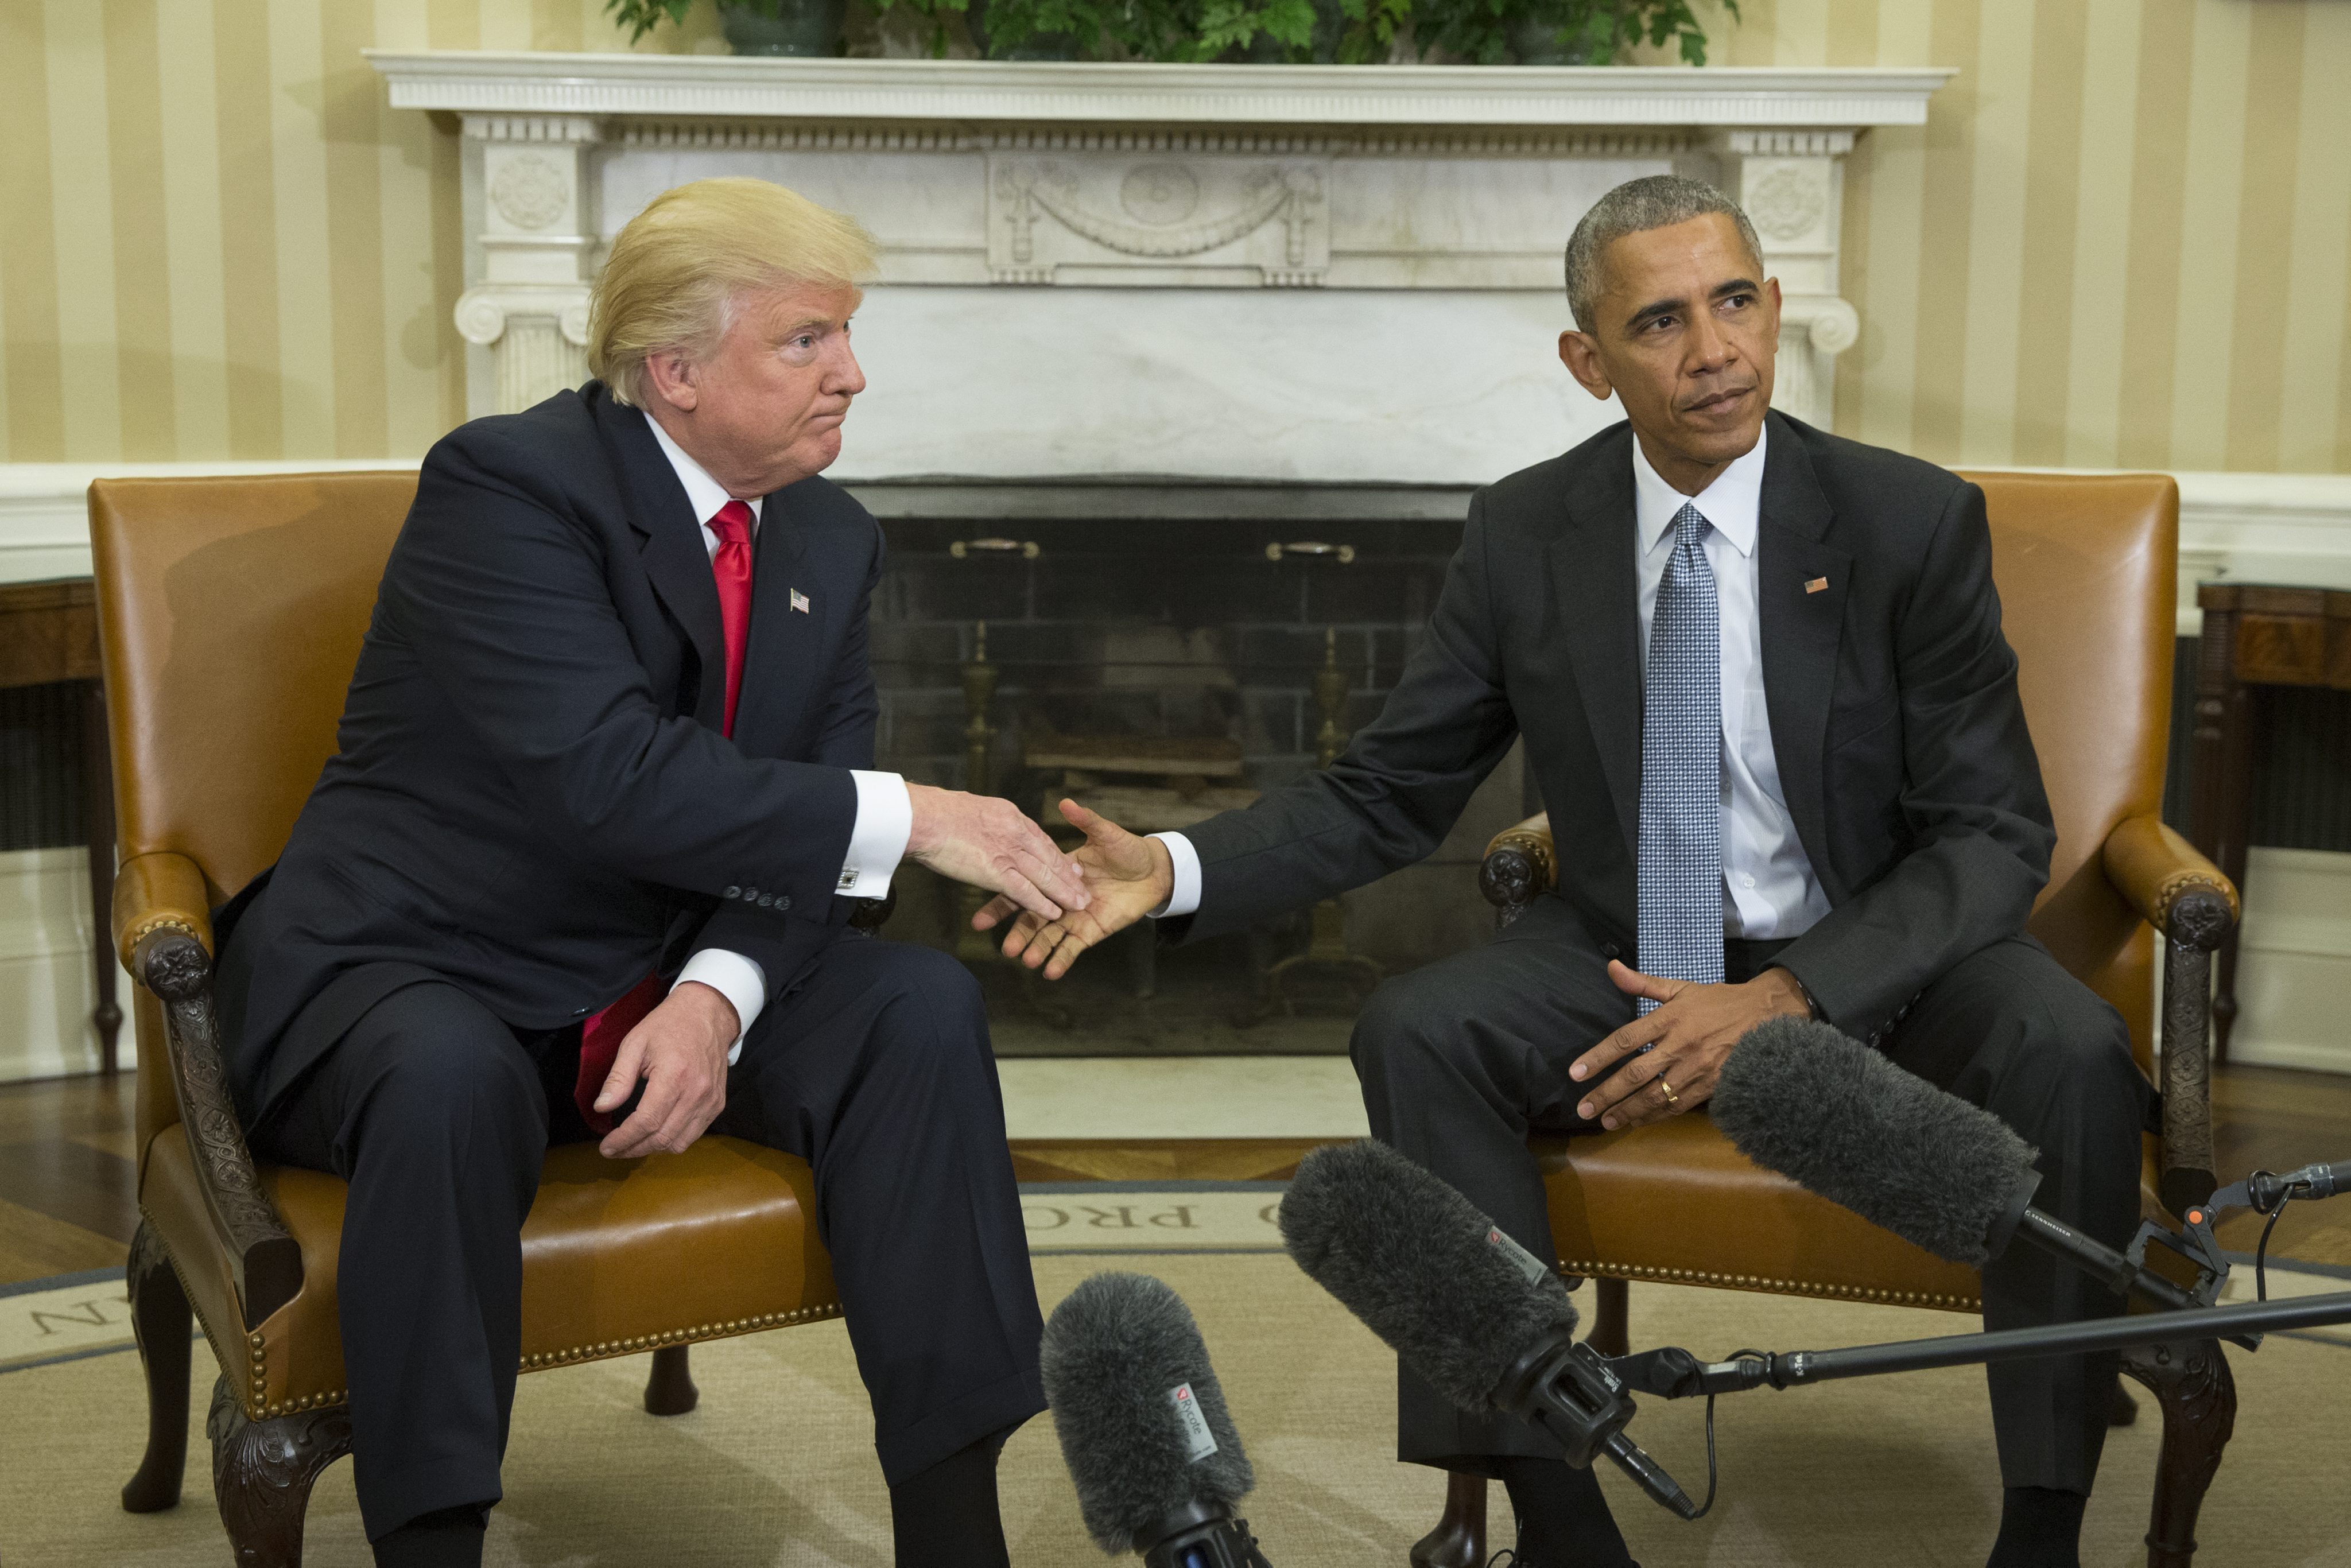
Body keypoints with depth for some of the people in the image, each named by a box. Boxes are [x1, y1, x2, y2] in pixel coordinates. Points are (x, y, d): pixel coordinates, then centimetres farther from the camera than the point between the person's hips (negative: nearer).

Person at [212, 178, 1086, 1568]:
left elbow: (799, 837, -1)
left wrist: (714, 1000, -22)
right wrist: (903, 819, -30)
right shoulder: (508, 485, -17)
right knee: (451, 1079, -38)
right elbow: (604, 774, -30)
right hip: (411, 973, -5)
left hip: (670, 979, 6)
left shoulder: (831, 540, 5)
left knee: (925, 1009, -17)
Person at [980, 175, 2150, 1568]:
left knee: (2069, 1052, -32)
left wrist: (1778, 1001, -25)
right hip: (1631, 961, 2)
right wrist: (1171, 870, -16)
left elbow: (1994, 831, -10)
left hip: (1877, 959, -2)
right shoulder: (1526, 536, -2)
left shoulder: (1913, 520, -9)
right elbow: (1389, 796, 3)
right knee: (1416, 1031, -26)